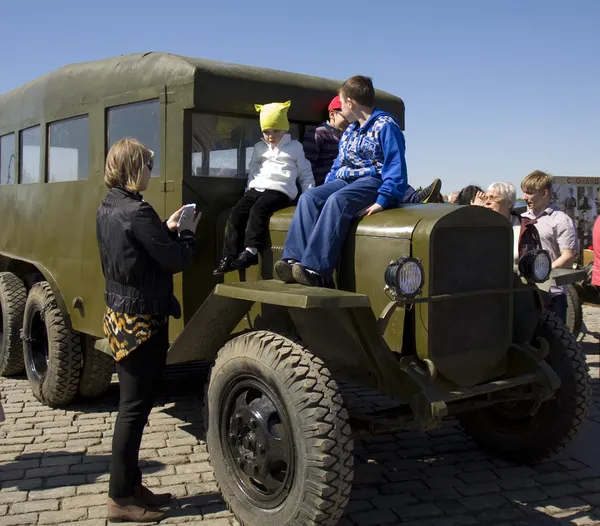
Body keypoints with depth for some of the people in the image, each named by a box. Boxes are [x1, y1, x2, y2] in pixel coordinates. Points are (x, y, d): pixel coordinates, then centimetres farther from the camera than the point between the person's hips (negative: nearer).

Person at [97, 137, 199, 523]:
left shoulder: (107, 208, 9)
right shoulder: (137, 211, -20)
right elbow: (176, 260, -18)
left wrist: (166, 229, 9)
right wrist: (187, 231, -1)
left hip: (120, 316, 10)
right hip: (142, 320, -10)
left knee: (134, 404, 16)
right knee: (135, 407, -1)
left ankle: (130, 486, 27)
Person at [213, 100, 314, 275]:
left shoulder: (295, 147, 12)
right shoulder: (259, 148, 22)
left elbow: (305, 173, 13)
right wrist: (248, 190, 15)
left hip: (279, 190, -5)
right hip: (257, 188, 5)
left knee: (258, 210, -33)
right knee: (236, 213, -16)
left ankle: (250, 251, -34)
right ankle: (229, 257, -16)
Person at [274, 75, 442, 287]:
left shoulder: (385, 125, -5)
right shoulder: (349, 132, 20)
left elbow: (395, 167, -14)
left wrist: (382, 200, -24)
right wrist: (325, 189, 11)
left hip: (373, 180, -8)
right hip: (344, 181, 8)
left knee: (338, 200, -35)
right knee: (308, 198, -18)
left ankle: (315, 270, -43)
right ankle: (294, 260, -31)